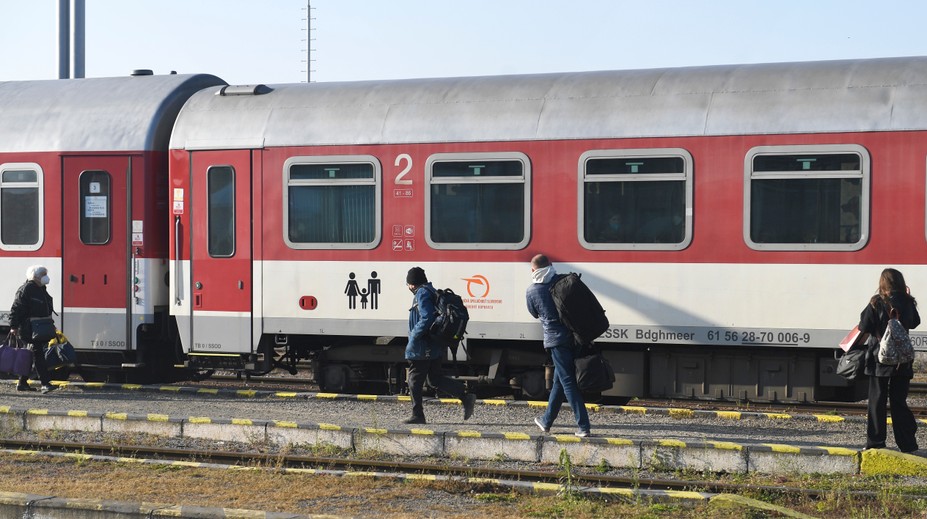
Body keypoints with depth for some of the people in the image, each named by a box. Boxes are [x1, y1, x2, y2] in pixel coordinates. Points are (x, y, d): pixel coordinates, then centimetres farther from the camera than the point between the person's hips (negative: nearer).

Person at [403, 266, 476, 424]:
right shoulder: (431, 292, 17)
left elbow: (427, 318, -24)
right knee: (435, 379, 12)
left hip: (422, 348, -10)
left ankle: (417, 415, 4)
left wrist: (414, 336, -19)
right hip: (436, 347, 10)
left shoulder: (422, 294, -13)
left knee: (415, 380, 0)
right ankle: (466, 397, 2)